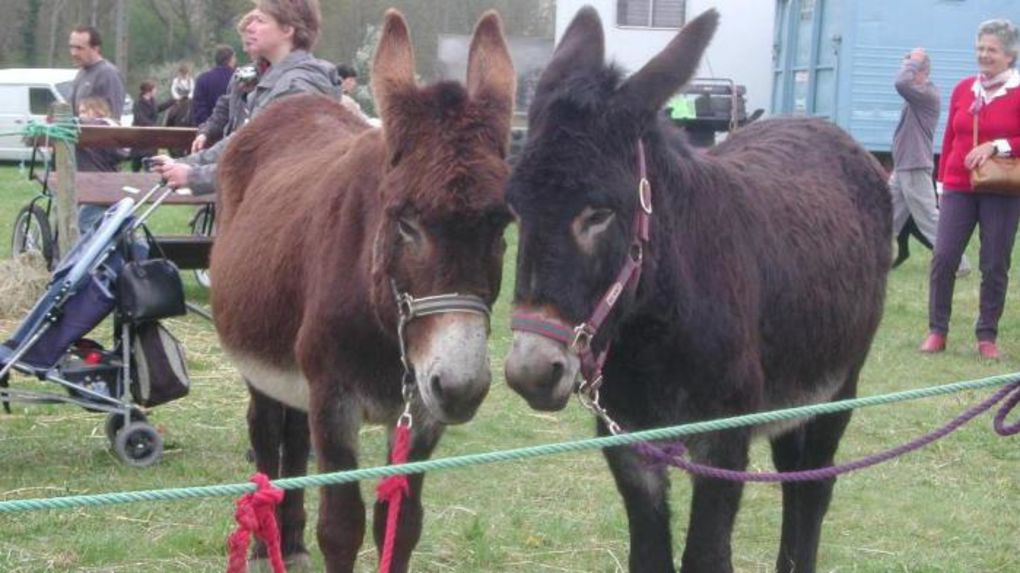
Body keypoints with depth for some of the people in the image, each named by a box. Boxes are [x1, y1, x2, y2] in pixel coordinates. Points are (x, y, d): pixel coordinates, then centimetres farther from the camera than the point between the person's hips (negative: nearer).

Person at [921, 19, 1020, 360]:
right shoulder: (963, 90, 8)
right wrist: (942, 180, 11)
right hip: (959, 188, 3)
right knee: (943, 257, -5)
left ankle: (987, 336, 13)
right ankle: (937, 331, 5)